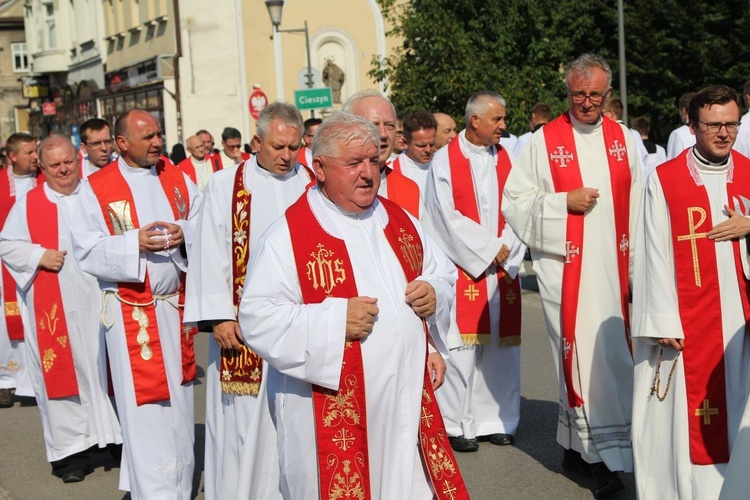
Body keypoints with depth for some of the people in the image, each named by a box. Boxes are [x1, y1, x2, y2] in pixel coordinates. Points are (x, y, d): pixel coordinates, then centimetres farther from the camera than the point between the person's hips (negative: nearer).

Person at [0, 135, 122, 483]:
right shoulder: (28, 204, 3)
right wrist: (39, 256, -12)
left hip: (96, 300, 2)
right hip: (53, 308, -1)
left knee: (105, 365, 6)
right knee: (62, 371, 2)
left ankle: (113, 434, 18)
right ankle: (70, 448, 9)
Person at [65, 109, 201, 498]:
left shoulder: (178, 179, 7)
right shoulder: (95, 188, -5)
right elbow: (86, 250, -10)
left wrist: (183, 233, -13)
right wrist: (134, 243, -22)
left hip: (176, 305, 4)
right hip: (130, 312, -4)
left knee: (179, 401, 12)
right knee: (145, 407, -3)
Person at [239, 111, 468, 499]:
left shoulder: (399, 221, 9)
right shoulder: (288, 236, -10)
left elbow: (443, 273, 20)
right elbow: (257, 319, -16)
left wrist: (434, 291, -3)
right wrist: (335, 319, -23)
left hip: (407, 400, 5)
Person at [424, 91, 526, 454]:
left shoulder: (504, 159, 11)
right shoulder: (445, 161, -3)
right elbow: (448, 217, -9)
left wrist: (506, 248, -10)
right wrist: (487, 250, -10)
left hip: (502, 267, 5)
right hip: (463, 267, -5)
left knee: (500, 345, 6)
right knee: (462, 346, -5)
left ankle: (493, 419, 15)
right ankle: (456, 425, 4)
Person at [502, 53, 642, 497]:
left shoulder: (625, 141, 9)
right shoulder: (545, 141, 1)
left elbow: (638, 206, 9)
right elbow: (515, 203, 0)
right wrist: (564, 202, -12)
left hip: (614, 267, 4)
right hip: (566, 267, -4)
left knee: (612, 352, 8)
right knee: (585, 356, -7)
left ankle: (577, 443, 23)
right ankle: (606, 452, -3)